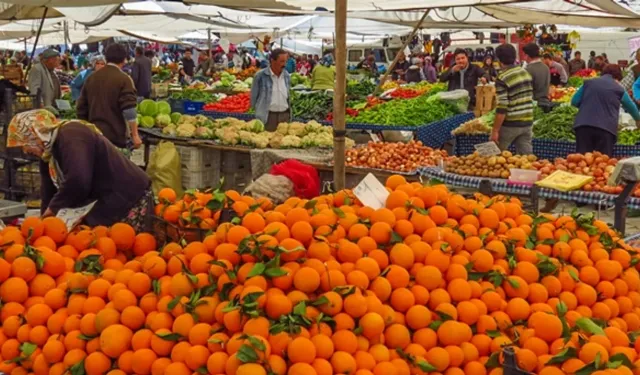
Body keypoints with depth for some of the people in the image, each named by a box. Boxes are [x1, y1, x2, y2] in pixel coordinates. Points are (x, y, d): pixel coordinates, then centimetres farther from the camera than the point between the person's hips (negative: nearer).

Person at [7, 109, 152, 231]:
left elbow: (78, 181, -32)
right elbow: (49, 190, 15)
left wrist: (54, 207, -19)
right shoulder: (50, 150, 12)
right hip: (103, 203, 10)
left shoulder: (70, 136, -20)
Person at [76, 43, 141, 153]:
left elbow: (81, 107, 16)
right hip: (116, 136, -6)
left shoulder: (91, 78, 12)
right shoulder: (123, 79, -8)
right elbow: (129, 110, -17)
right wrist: (135, 134, -14)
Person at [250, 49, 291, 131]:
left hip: (284, 115, 4)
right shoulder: (260, 76, -7)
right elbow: (254, 96, 1)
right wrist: (258, 111, 5)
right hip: (267, 116, -4)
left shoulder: (287, 76, 8)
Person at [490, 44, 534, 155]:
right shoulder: (525, 72, 7)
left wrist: (495, 131, -15)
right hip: (527, 122, 6)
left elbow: (501, 108, -19)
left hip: (510, 124, -6)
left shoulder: (502, 78, -15)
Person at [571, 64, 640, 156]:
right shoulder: (619, 89, 13)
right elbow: (631, 107, 30)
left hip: (583, 125, 2)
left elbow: (574, 101, 13)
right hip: (606, 128, -2)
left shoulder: (588, 82, 16)